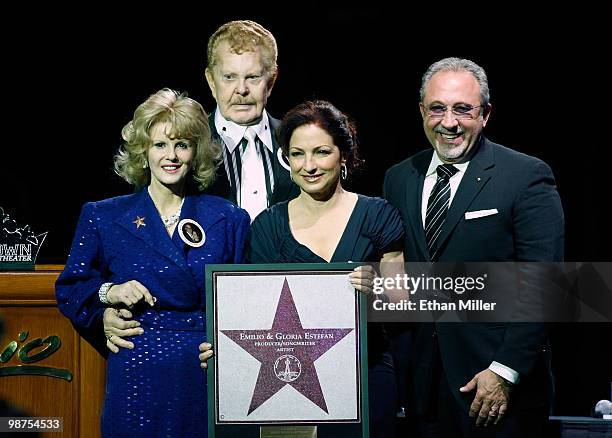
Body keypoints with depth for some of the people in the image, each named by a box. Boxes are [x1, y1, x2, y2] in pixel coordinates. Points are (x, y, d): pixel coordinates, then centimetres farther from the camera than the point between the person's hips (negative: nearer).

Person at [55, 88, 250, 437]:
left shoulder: (229, 219, 8)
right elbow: (69, 292, 10)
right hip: (137, 379, 0)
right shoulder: (102, 217, 7)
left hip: (210, 379, 1)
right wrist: (107, 292, -9)